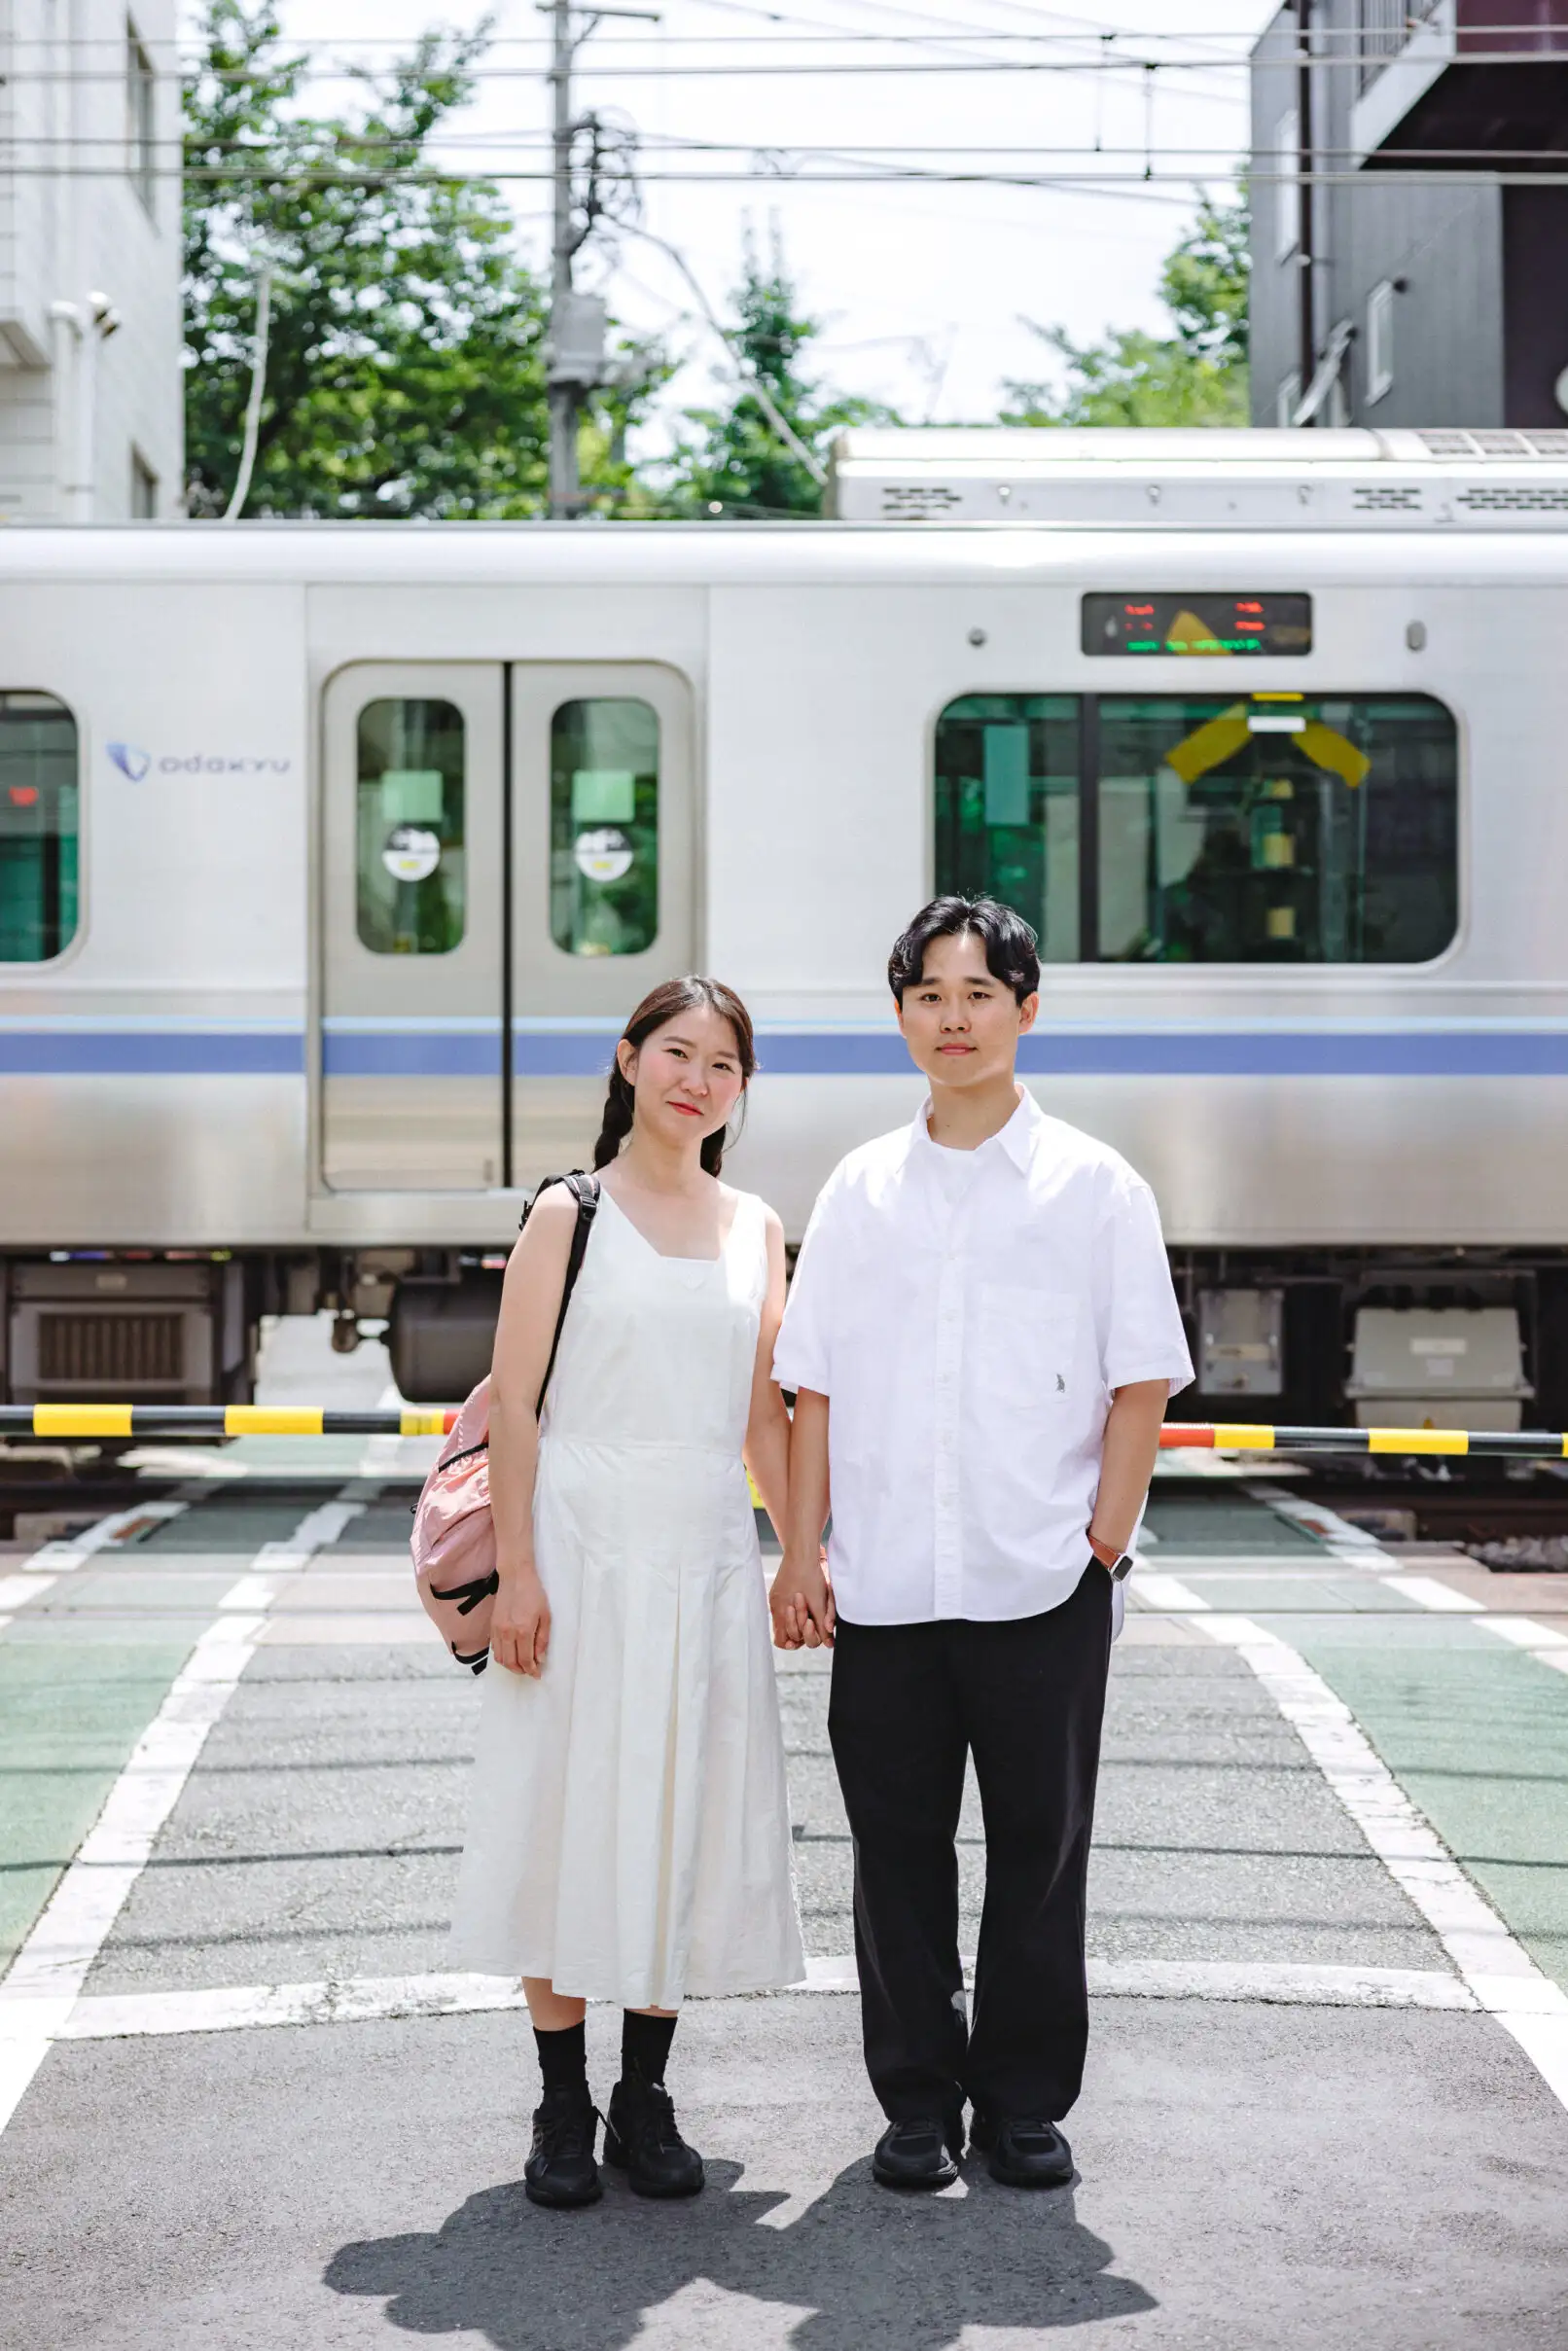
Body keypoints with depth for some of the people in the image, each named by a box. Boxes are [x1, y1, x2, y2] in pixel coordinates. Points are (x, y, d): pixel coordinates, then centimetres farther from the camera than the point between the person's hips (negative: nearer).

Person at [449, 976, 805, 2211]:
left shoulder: (757, 1230, 11)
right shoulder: (571, 1214, -1)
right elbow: (513, 1400, -4)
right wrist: (516, 1572, -11)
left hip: (709, 1556, 4)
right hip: (587, 1549, -4)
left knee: (689, 1813, 5)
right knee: (568, 1812, 0)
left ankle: (645, 2097, 17)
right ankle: (563, 2107, 11)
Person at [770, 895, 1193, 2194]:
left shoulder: (1095, 1185, 2)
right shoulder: (862, 1189, 9)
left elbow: (1141, 1386, 1)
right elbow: (813, 1389, 8)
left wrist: (1104, 1544, -6)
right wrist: (800, 1555, 2)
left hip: (1045, 1584, -2)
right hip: (882, 1586, 2)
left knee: (1040, 1844, 5)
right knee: (898, 1846, 7)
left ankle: (1027, 2102, 18)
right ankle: (919, 2100, 20)